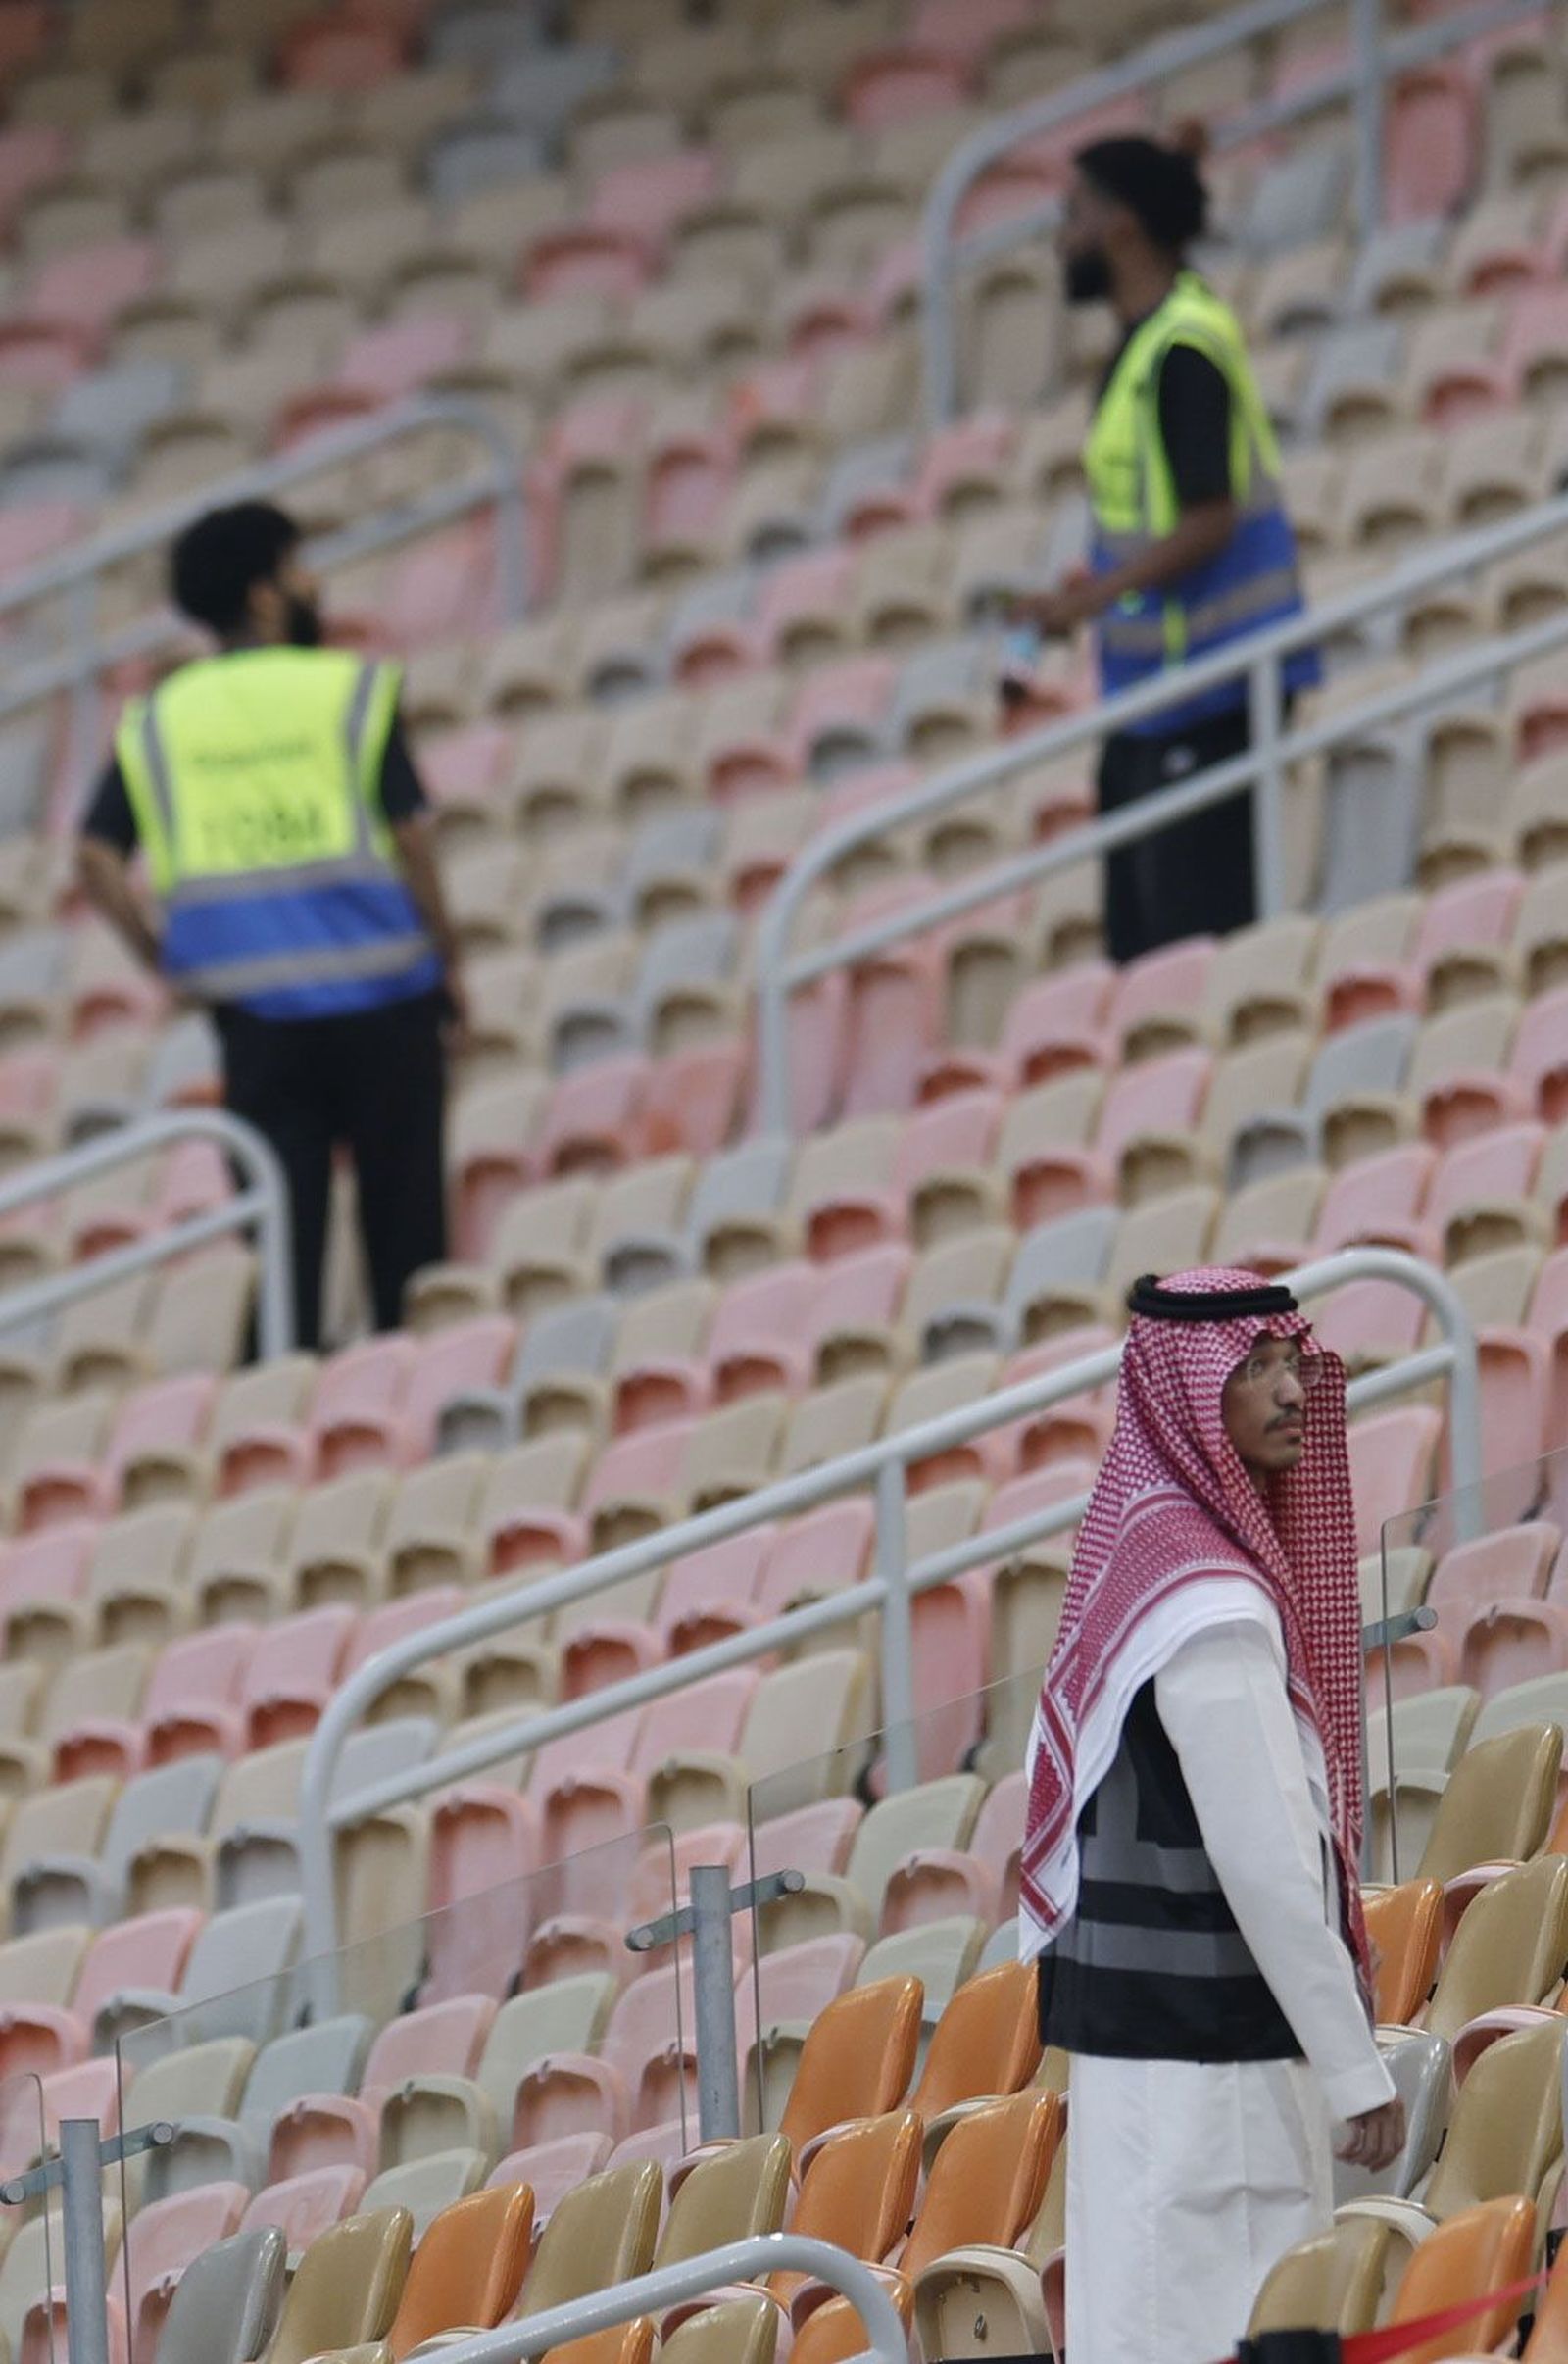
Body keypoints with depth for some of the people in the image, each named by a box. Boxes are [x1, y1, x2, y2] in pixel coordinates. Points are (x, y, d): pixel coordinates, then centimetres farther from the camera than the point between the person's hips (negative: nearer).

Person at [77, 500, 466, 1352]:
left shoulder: (157, 719, 5)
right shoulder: (348, 690, -4)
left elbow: (97, 862, -2)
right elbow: (411, 836, -8)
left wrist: (168, 961, 8)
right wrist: (447, 960, 3)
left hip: (253, 1005, 3)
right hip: (379, 994, -3)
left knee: (281, 1218, 5)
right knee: (403, 1216, 6)